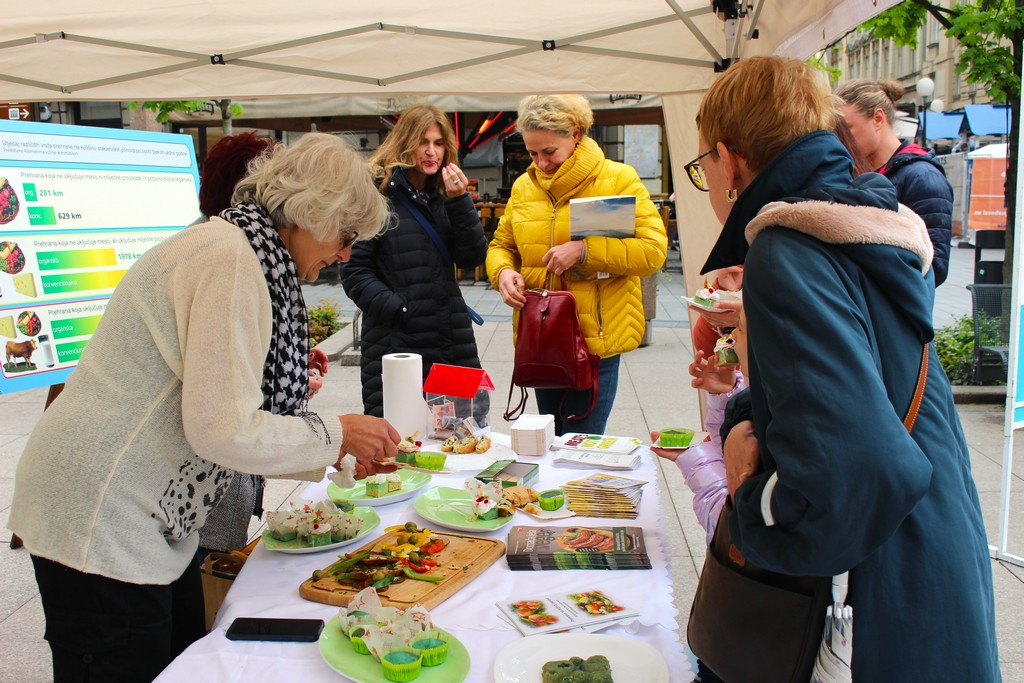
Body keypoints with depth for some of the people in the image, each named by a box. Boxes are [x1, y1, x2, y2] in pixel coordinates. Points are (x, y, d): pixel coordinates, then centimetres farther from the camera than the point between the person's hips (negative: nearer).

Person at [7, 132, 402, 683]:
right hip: (100, 522, -10)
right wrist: (335, 435, -11)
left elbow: (220, 410, 12)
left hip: (150, 513, 10)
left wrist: (333, 457, 9)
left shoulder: (237, 248, 11)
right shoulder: (231, 257, -20)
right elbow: (223, 429, -25)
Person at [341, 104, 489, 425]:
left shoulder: (444, 195, 15)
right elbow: (354, 272, -6)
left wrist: (460, 202, -7)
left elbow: (473, 257, 5)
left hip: (454, 341, 5)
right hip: (394, 342, -5)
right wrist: (400, 311, -16)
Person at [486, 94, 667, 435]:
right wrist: (503, 272, -6)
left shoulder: (619, 179, -6)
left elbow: (654, 250, -13)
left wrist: (584, 250, -22)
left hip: (597, 339, -5)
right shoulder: (524, 186, 8)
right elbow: (501, 244, 18)